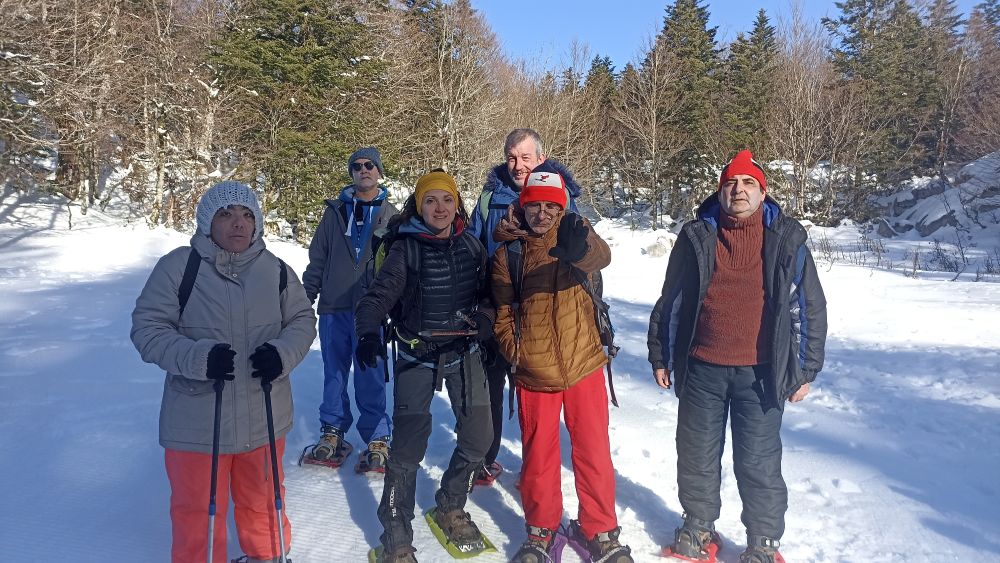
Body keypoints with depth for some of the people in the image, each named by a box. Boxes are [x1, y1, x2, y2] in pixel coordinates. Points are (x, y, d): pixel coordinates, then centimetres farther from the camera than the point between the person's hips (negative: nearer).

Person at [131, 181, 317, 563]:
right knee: (197, 510, 12)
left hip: (264, 418, 3)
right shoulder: (178, 266, -10)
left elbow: (302, 319, 6)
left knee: (262, 500, 22)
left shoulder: (275, 270, 1)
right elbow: (148, 328, -9)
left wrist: (283, 353, -15)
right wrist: (199, 357, -26)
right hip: (197, 421, -3)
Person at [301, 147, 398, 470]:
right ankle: (332, 432, 22)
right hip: (334, 307, 2)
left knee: (371, 376, 0)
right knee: (334, 372, 9)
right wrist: (306, 296, 7)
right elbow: (318, 258, 12)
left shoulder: (390, 215, 6)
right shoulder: (336, 211, 10)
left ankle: (376, 438, 11)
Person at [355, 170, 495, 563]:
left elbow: (486, 291, 12)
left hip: (463, 351, 4)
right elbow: (379, 296, -19)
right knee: (409, 443, -9)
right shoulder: (406, 249, -11)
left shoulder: (471, 246, 1)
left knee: (478, 436, 6)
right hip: (417, 354, -4)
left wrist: (485, 316, -10)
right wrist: (368, 333, -38)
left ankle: (450, 507, 33)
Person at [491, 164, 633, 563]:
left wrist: (580, 248, -47)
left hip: (584, 364, 0)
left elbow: (601, 257, -25)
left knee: (594, 451, 8)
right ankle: (542, 530, 31)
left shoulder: (575, 236, -2)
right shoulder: (508, 252, 1)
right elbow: (503, 310, 8)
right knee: (538, 454, 11)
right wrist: (513, 350, -7)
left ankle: (599, 530, 28)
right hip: (534, 371, 1)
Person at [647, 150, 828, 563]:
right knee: (696, 455, 13)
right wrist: (660, 355, 9)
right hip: (701, 370, 2)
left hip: (760, 373, -1)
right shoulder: (697, 237, 3)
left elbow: (811, 308, 4)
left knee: (759, 463, 6)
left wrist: (806, 370, 2)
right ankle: (698, 526, 33)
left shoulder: (787, 239, 1)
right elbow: (670, 300, 9)